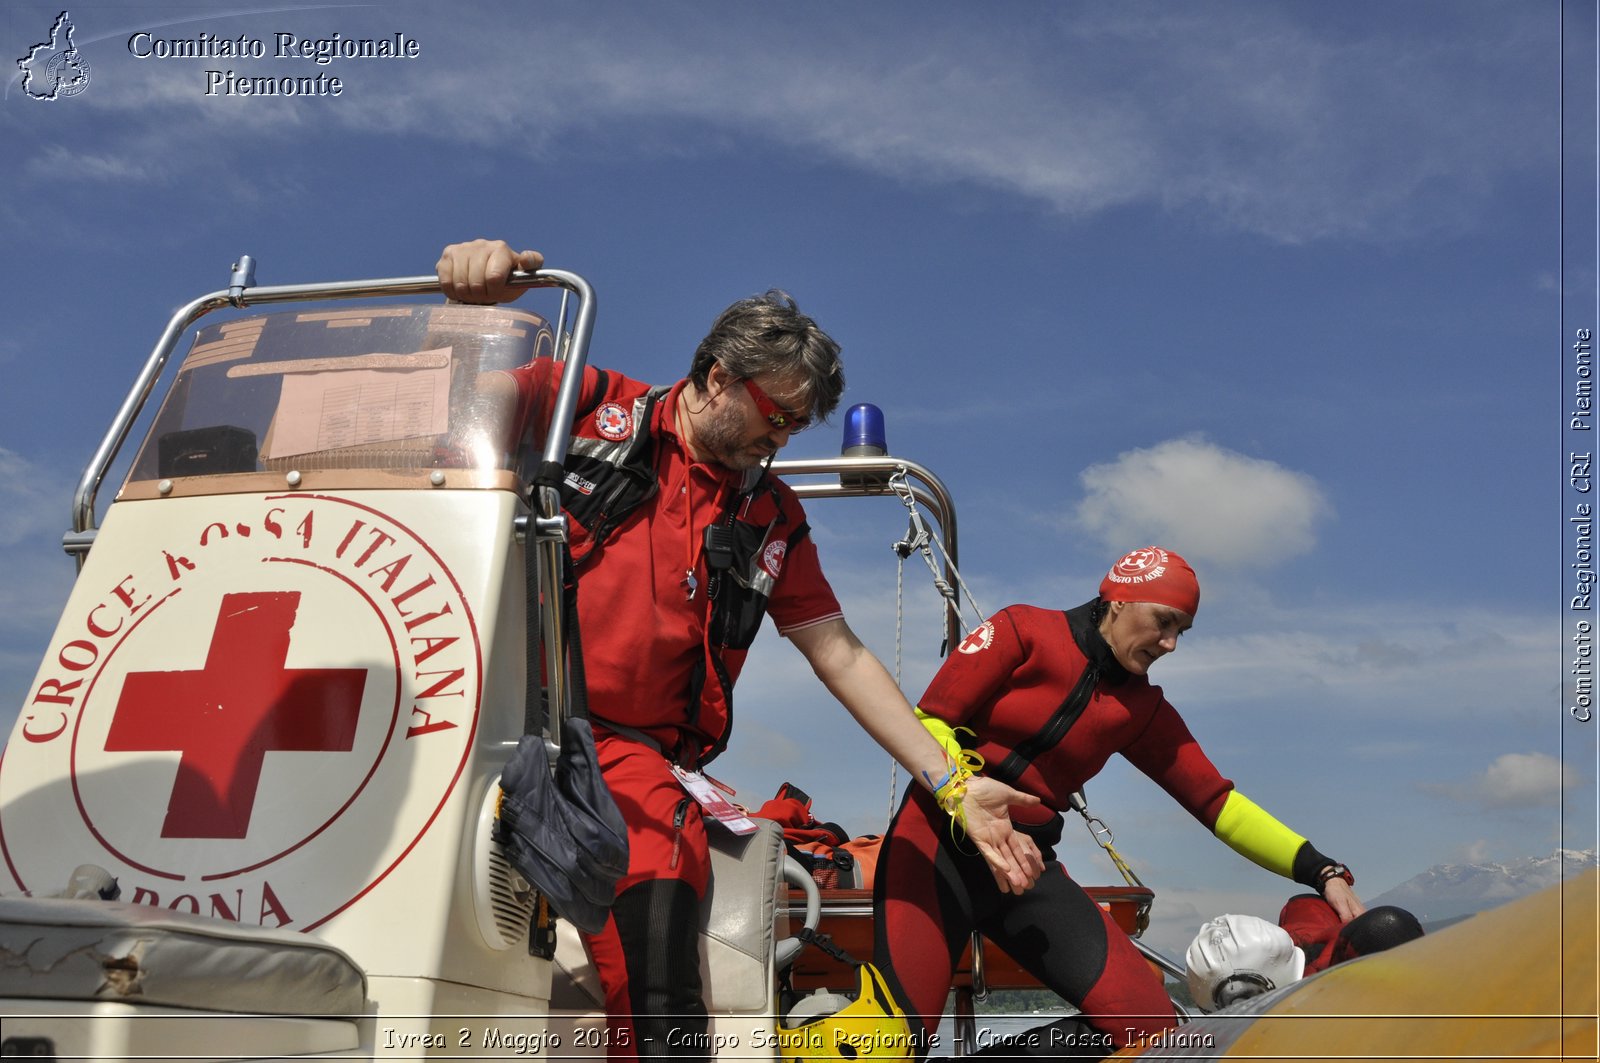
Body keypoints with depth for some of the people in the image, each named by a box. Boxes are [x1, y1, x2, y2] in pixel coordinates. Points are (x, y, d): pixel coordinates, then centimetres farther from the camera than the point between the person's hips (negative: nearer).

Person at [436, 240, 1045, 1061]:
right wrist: (472, 294, -15)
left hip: (629, 755, 2)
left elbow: (839, 654, 17)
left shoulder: (773, 521, 19)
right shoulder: (591, 405, 11)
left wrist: (952, 786, 10)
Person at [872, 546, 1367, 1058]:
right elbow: (928, 724, -8)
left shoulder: (1142, 709, 11)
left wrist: (1320, 871, 0)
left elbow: (1216, 802, 9)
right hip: (942, 840, -5)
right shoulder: (1023, 631, -4)